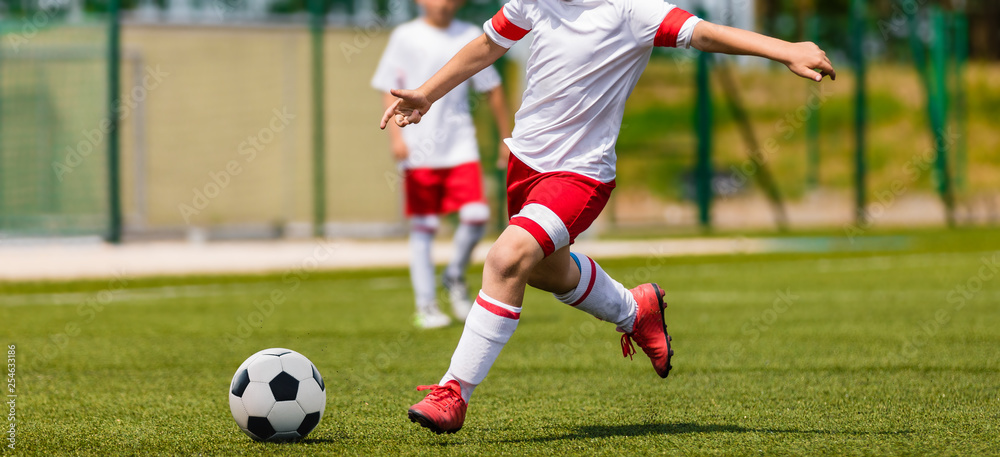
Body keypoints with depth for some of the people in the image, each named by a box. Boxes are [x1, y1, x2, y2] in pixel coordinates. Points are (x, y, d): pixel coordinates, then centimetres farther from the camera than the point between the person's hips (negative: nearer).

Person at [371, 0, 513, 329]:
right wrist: (396, 135, -13)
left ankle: (455, 277, 16)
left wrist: (507, 138, 15)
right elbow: (389, 88, -1)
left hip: (460, 145, 2)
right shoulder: (405, 37, 0)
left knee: (476, 216, -11)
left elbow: (492, 89, 14)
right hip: (418, 150, -2)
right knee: (423, 227, 0)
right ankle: (426, 306, 8)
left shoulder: (470, 36, 7)